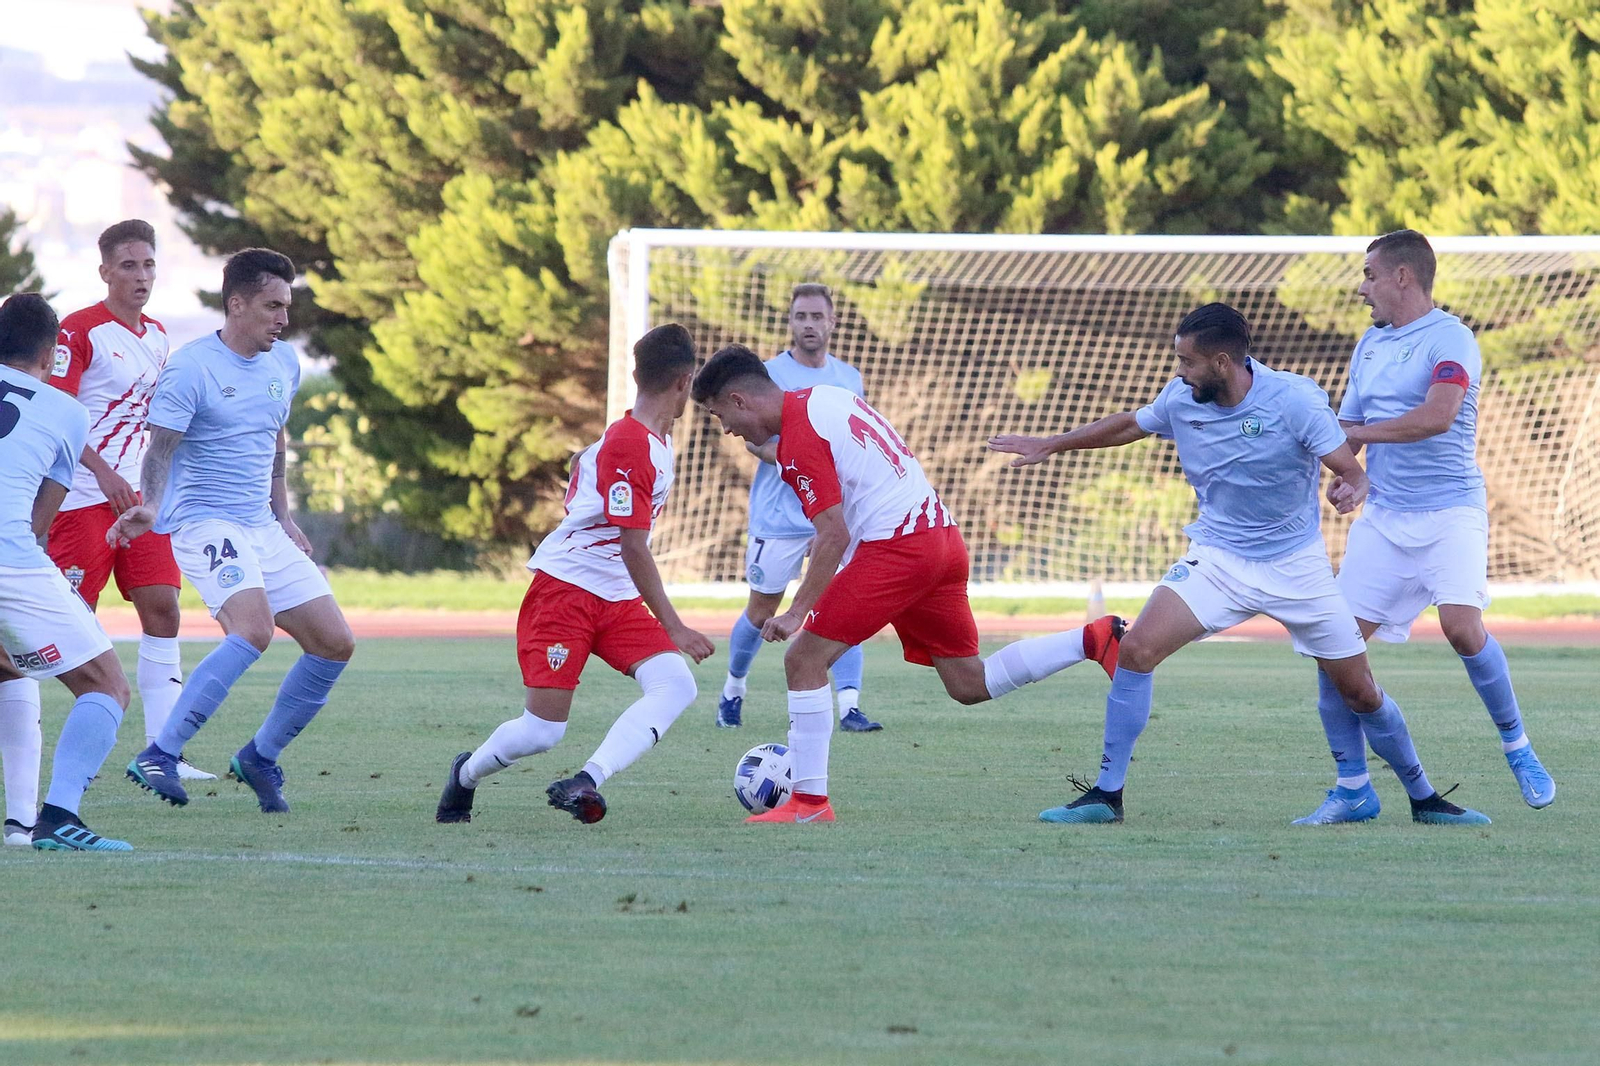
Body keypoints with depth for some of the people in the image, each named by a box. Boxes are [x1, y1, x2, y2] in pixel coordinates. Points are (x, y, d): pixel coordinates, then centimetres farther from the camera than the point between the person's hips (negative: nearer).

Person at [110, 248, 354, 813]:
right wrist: (150, 508, -37)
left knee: (334, 644, 3)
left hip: (262, 529, 8)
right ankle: (159, 757, -30)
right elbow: (160, 449, -19)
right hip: (205, 526, -8)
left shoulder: (284, 363, 11)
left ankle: (260, 757, 19)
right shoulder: (191, 368, -12)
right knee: (253, 628, -31)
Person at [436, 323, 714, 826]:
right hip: (564, 590, -9)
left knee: (675, 685, -19)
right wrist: (673, 627, -21)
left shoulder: (656, 439, 11)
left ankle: (584, 783, -31)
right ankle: (465, 775, 22)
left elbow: (581, 461, 30)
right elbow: (634, 547, -22)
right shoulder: (630, 444, -19)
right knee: (542, 731, -10)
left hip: (617, 599, 9)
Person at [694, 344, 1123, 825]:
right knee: (969, 684, 13)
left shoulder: (798, 440, -13)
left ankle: (810, 802, -6)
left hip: (897, 546, -9)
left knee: (804, 659, -5)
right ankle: (1094, 640, 4)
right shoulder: (826, 396, 15)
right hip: (942, 532, 9)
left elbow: (834, 535, -17)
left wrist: (797, 613, -14)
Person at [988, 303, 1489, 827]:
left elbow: (1353, 473, -19)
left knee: (1360, 692, 2)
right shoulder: (1180, 399, -6)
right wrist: (1050, 445, 20)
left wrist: (1349, 490, -43)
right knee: (1137, 650, -19)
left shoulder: (1294, 399, -18)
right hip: (1217, 560, 2)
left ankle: (1424, 798, 24)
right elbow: (1129, 424, 15)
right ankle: (1106, 794, -12)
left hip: (1296, 566, -2)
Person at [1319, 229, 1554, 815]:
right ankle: (1351, 788, 6)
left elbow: (1438, 416, -25)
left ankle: (1517, 746, -3)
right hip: (1383, 518, 7)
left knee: (1461, 624, -25)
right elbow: (1347, 431, 24)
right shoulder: (1370, 345, 17)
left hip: (1449, 509, -7)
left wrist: (1357, 433, -17)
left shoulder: (1449, 338, -8)